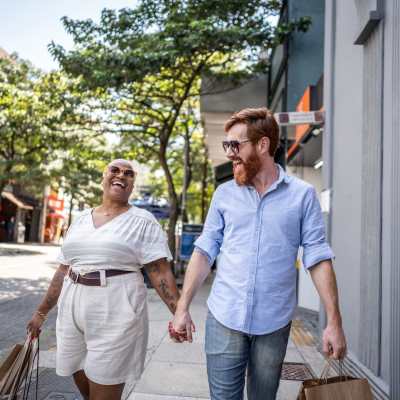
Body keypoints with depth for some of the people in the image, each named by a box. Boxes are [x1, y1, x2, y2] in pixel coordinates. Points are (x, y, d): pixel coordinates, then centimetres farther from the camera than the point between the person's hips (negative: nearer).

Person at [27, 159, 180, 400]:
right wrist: (42, 311, 17)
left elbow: (160, 273, -10)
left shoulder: (143, 221, -4)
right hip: (73, 311, 6)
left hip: (115, 314, -5)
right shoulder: (81, 220, 11)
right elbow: (64, 270, 15)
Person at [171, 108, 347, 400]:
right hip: (224, 319, 1)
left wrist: (334, 321, -7)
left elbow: (318, 257, -4)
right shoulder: (224, 193, 3)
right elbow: (205, 251, 2)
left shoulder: (303, 194, -3)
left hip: (274, 322, -1)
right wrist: (183, 307, -2)